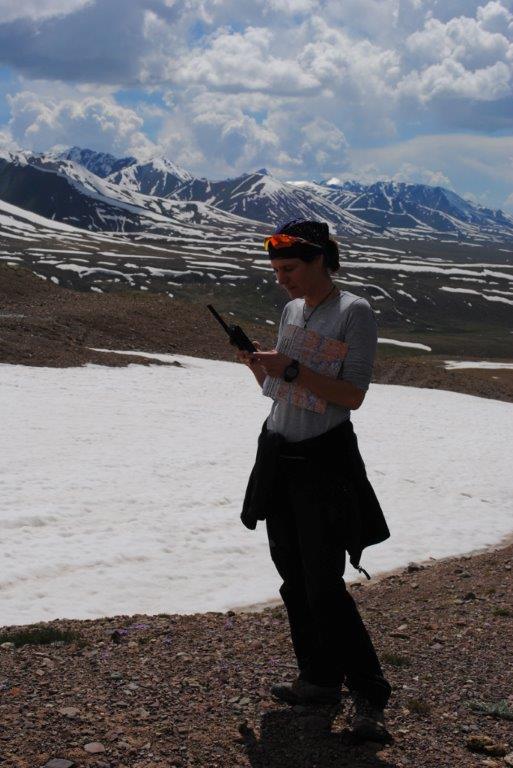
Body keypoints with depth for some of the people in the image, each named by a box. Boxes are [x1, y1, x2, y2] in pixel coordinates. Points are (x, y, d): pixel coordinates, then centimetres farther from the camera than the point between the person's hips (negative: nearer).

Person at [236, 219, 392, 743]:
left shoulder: (355, 313, -10)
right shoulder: (292, 311, 11)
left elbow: (352, 395, -17)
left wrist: (290, 368, -22)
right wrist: (256, 364, -3)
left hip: (325, 463, -7)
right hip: (279, 455, 8)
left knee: (324, 586, -10)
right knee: (293, 578, 11)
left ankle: (369, 697, 2)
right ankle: (320, 680, 24)